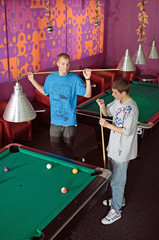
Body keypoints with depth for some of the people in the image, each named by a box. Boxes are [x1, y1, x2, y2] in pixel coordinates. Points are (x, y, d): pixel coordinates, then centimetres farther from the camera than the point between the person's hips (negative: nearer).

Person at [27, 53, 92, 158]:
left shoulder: (75, 79, -9)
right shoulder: (50, 78, 2)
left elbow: (88, 95, -9)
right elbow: (44, 91, 19)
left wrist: (87, 79, -22)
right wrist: (32, 80, 14)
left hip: (70, 122, -2)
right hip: (55, 121, 3)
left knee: (67, 152, 10)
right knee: (56, 151, 10)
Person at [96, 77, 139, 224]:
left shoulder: (131, 109, -27)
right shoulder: (118, 101, -1)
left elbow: (127, 132, -25)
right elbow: (107, 113, 13)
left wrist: (108, 125, -23)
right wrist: (102, 106, -8)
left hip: (122, 151, -9)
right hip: (114, 146, 9)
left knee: (117, 181, 5)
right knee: (112, 176, 24)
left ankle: (115, 211, 23)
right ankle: (119, 199, 46)